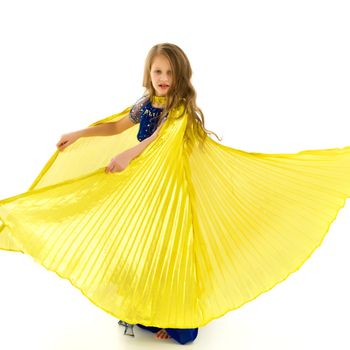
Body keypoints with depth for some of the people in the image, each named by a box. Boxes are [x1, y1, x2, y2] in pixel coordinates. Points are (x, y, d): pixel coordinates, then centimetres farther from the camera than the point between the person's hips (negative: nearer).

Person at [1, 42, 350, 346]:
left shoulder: (182, 107, -13)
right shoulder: (144, 103, 5)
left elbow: (160, 138, -29)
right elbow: (116, 126, 17)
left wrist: (127, 155, -44)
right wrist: (80, 134, 8)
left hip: (173, 185, -5)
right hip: (144, 184, 6)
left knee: (172, 247, 0)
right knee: (139, 244, 12)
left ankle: (177, 319, 18)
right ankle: (142, 310, 32)